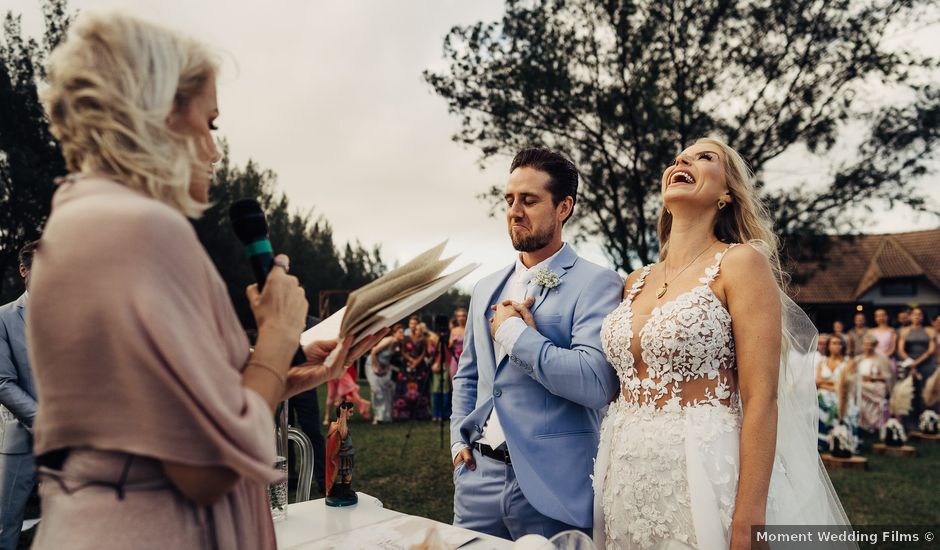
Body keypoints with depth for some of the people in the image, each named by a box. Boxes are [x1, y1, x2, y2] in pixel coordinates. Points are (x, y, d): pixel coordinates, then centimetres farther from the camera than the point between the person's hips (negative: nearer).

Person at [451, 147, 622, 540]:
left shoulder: (597, 284, -9)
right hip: (478, 475, 6)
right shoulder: (487, 289, 11)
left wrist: (513, 332, -15)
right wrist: (459, 440, 6)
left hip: (551, 486, -5)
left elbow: (594, 383, -22)